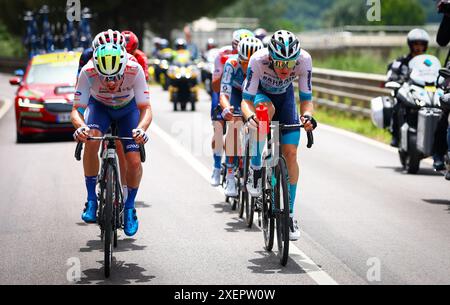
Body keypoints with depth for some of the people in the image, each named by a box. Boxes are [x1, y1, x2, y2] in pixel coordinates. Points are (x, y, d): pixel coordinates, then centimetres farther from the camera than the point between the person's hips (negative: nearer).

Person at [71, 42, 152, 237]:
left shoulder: (134, 70, -35)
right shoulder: (88, 72, -35)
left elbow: (145, 108, -32)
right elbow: (76, 109, -32)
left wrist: (141, 129, -53)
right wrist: (80, 127, -54)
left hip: (128, 108, 0)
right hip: (99, 106, 0)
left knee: (134, 161, -15)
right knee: (91, 140, -31)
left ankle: (129, 206, 11)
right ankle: (91, 199, -16)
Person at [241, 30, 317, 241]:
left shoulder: (304, 60, -32)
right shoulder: (258, 60, -37)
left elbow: (306, 99, -24)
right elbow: (246, 100, -33)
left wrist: (306, 115, -45)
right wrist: (249, 116, -54)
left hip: (285, 97, 2)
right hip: (261, 94, -2)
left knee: (290, 153, -10)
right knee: (266, 109, -39)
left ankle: (289, 213, 3)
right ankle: (255, 170, -21)